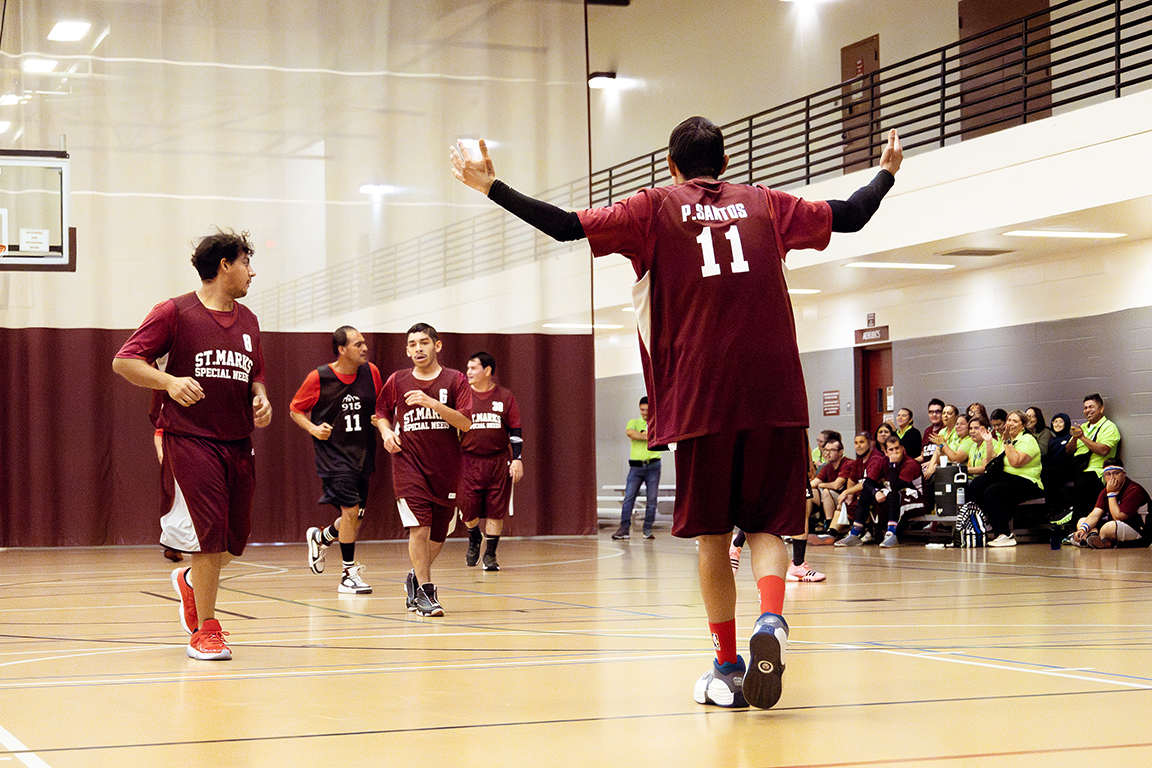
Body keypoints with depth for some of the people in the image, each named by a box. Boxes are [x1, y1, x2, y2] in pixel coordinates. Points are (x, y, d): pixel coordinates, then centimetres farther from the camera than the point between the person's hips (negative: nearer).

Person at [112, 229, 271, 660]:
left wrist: (260, 399, 6)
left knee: (235, 538, 8)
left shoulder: (247, 321, 15)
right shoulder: (175, 312, -5)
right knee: (209, 531, -11)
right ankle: (205, 630, 1)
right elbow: (124, 362, -5)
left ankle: (191, 582, 39)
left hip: (238, 443, 6)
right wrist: (170, 381, -21)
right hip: (190, 439, -6)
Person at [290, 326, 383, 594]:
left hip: (363, 454, 5)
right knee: (351, 509, -15)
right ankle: (348, 575, -1)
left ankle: (320, 537, 40)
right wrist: (313, 428, -14)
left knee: (355, 518, 8)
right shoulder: (318, 378, -9)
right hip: (333, 454, -5)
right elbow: (295, 410, 3)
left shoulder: (371, 372, 3)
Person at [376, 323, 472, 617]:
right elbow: (381, 412, 21)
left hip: (445, 468, 1)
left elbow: (465, 422, -10)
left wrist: (431, 403, -20)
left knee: (438, 534, 9)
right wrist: (386, 432, 0)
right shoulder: (397, 381, 6)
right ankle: (425, 592, -7)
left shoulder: (455, 380, 0)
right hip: (408, 463, -1)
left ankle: (417, 577, 35)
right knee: (419, 527, -14)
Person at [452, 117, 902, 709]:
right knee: (765, 525, 6)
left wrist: (492, 187, 6)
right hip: (774, 393, 1)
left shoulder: (655, 208, 7)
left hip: (702, 395, -1)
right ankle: (771, 619, -22)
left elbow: (567, 226, -1)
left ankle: (728, 667, 11)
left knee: (712, 534, 8)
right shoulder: (762, 204, 14)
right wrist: (887, 172, 42)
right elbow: (849, 217, 24)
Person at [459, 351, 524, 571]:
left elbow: (515, 431, 5)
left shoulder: (505, 397, 4)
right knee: (468, 511, -1)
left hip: (498, 462, 0)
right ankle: (474, 540, 30)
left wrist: (517, 460, -3)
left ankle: (490, 555, 11)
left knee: (496, 511, -1)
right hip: (469, 461, 0)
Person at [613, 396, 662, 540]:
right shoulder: (634, 423, 10)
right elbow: (630, 432, -12)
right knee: (629, 496, -8)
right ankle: (624, 528, -9)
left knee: (652, 498, -1)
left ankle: (648, 529, 4)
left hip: (653, 466, 0)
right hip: (636, 465, 0)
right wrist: (648, 437, -11)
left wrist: (641, 435, -9)